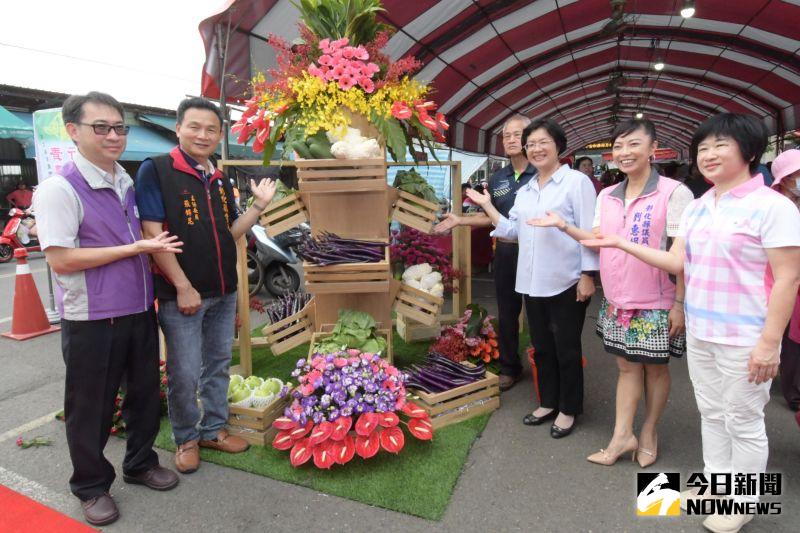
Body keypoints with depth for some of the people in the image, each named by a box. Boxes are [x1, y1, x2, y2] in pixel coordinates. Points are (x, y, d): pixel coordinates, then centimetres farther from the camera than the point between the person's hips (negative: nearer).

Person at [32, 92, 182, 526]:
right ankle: (92, 486, 32)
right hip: (91, 320, -6)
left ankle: (140, 463, 40)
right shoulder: (60, 188, -14)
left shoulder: (129, 184, 8)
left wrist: (159, 249, 3)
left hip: (139, 311, 7)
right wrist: (135, 248, -20)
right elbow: (61, 259, -21)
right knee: (90, 408, 11)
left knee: (145, 393, 19)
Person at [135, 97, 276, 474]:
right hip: (180, 294, -6)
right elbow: (152, 233, -15)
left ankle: (214, 429, 34)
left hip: (224, 292, 6)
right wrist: (183, 287, -17)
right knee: (184, 374, 4)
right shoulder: (155, 170, -9)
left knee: (218, 364, 17)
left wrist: (259, 205, 0)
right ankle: (186, 438, 27)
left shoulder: (220, 180, 10)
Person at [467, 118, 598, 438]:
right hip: (533, 282, 7)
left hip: (566, 282, -6)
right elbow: (512, 230, 12)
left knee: (566, 349, 7)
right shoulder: (525, 191, 15)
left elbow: (588, 231, -10)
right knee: (541, 347, 16)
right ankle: (548, 403, 32)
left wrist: (588, 275, -15)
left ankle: (568, 409, 24)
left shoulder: (577, 181, -6)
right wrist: (487, 207, 7)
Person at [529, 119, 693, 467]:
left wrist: (680, 304, -12)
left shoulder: (674, 193, -11)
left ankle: (648, 434, 30)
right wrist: (562, 225, -4)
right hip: (617, 302, 5)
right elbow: (599, 242, 7)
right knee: (626, 367, 13)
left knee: (655, 369, 11)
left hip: (656, 305, -4)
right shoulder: (607, 196, 6)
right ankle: (622, 436, 22)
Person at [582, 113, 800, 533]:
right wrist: (622, 244, 2)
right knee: (711, 414, 19)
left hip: (745, 339, -6)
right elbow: (677, 263, 8)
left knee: (743, 423, 9)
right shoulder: (696, 208, 7)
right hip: (699, 333, 7)